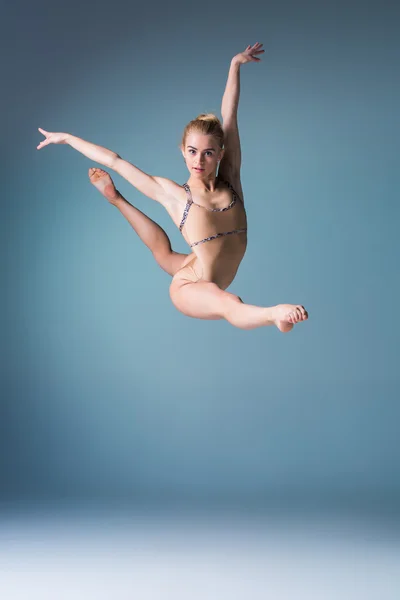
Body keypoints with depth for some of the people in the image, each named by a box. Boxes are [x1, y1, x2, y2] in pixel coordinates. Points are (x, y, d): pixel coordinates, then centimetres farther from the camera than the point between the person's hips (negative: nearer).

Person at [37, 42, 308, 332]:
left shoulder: (230, 180, -6)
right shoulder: (173, 194, -14)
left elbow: (229, 114, 0)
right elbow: (115, 161, -7)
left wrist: (236, 64, 10)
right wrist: (66, 138, 0)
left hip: (212, 283, 6)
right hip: (188, 287, -6)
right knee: (231, 304, -36)